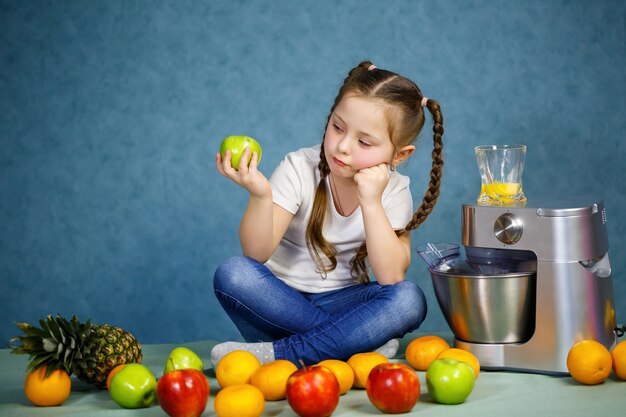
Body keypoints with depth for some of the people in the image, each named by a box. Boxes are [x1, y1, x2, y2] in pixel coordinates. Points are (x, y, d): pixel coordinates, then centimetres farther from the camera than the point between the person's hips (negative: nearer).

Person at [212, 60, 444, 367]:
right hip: (281, 303, -1)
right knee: (233, 273, -31)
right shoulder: (300, 168, -11)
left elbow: (391, 277, -18)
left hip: (341, 304, 1)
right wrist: (260, 196, -38)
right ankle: (357, 343, -24)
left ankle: (276, 354, -26)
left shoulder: (393, 191, -6)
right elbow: (256, 253, -20)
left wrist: (371, 201, -24)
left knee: (409, 300, -27)